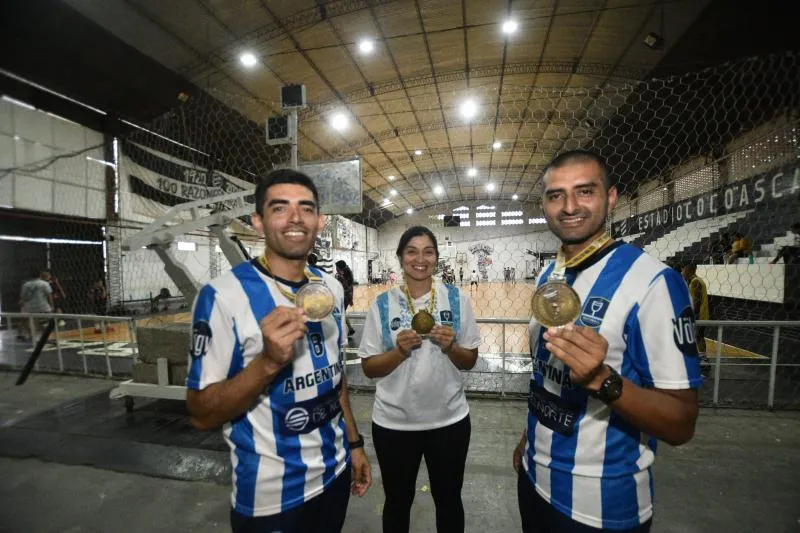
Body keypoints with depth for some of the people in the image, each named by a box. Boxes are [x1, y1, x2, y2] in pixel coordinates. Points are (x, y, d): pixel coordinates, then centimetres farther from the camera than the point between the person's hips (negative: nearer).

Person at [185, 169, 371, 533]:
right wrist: (268, 362, -32)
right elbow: (201, 415, -16)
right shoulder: (224, 295, -19)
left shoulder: (331, 288, -2)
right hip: (270, 495, -5)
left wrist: (354, 442, 10)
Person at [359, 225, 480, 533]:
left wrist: (450, 347, -20)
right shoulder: (382, 304, -8)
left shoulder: (457, 299, -6)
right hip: (393, 423, 0)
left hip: (449, 419, 1)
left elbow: (470, 361, 0)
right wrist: (400, 350, -23)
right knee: (398, 501, 22)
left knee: (449, 499, 23)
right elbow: (369, 368, -6)